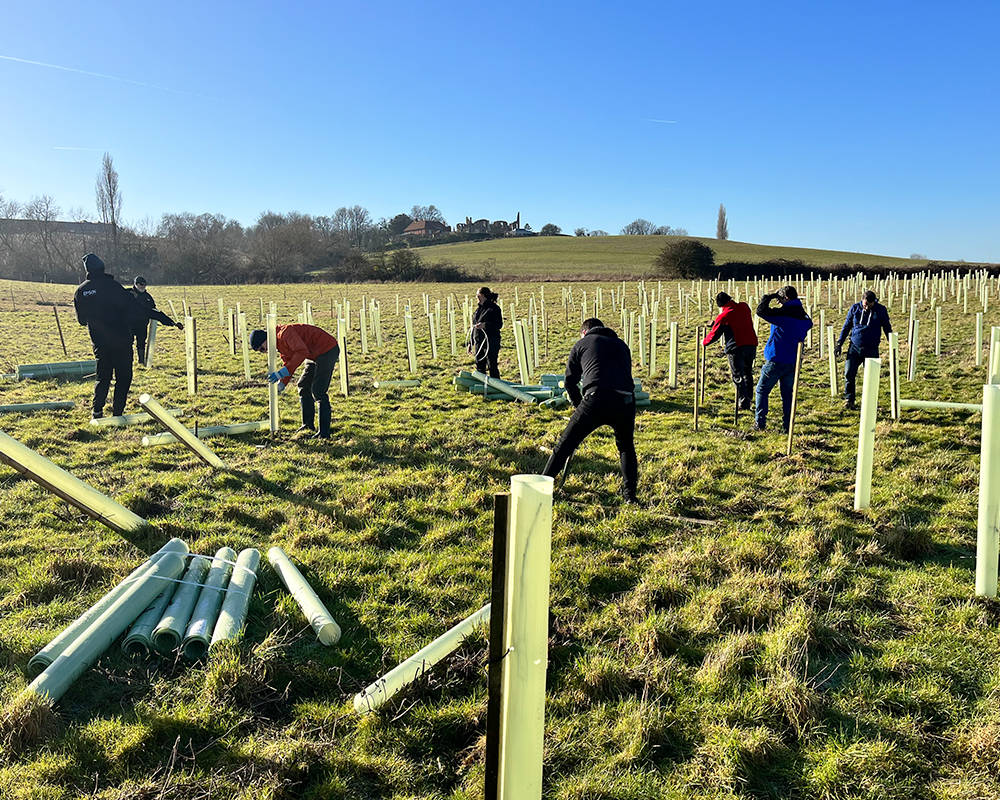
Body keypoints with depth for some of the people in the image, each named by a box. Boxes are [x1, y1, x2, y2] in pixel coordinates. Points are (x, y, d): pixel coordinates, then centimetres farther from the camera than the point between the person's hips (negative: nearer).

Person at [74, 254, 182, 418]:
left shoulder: (80, 291, 4)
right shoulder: (112, 286, -10)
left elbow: (81, 320, 15)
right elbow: (136, 308, -15)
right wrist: (167, 320, -15)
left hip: (99, 343, 5)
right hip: (121, 341, -4)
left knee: (103, 377, 18)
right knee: (123, 377, 5)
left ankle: (97, 412, 13)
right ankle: (117, 413, 2)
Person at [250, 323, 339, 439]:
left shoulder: (285, 333, -23)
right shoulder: (280, 344, 9)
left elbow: (302, 352, -35)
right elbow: (288, 362, 16)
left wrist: (283, 372, -36)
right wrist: (282, 383, 3)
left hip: (328, 350, -11)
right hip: (316, 355, 11)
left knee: (318, 391, -12)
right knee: (303, 386, 15)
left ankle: (324, 432, -10)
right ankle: (308, 424, 23)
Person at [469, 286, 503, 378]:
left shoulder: (494, 308, -8)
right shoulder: (479, 309, 15)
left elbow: (499, 324, -15)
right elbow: (473, 327, 19)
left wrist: (485, 325, -28)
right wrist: (470, 343, 17)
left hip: (491, 342, -8)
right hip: (478, 342, 8)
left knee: (492, 366, -5)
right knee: (479, 367, 11)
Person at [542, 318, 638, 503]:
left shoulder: (582, 344, 19)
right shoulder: (621, 345, 29)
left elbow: (570, 381, 18)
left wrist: (579, 404, 33)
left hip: (596, 399, -3)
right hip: (625, 401, 3)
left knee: (566, 444, 8)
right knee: (626, 447, 25)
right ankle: (630, 494, 22)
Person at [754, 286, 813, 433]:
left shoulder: (782, 314, -15)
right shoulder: (804, 318, 6)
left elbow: (761, 311, -12)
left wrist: (769, 297, 2)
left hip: (775, 361, -6)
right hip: (793, 362, 6)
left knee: (762, 390, 8)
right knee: (787, 393, 13)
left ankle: (760, 423, 4)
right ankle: (787, 426, 11)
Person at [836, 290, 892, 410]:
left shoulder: (881, 310, -1)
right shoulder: (855, 308, 2)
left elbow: (887, 328, 8)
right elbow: (846, 326, 10)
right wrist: (839, 344, 7)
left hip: (872, 349, -1)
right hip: (854, 347, 1)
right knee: (849, 373, -6)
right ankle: (849, 400, 6)